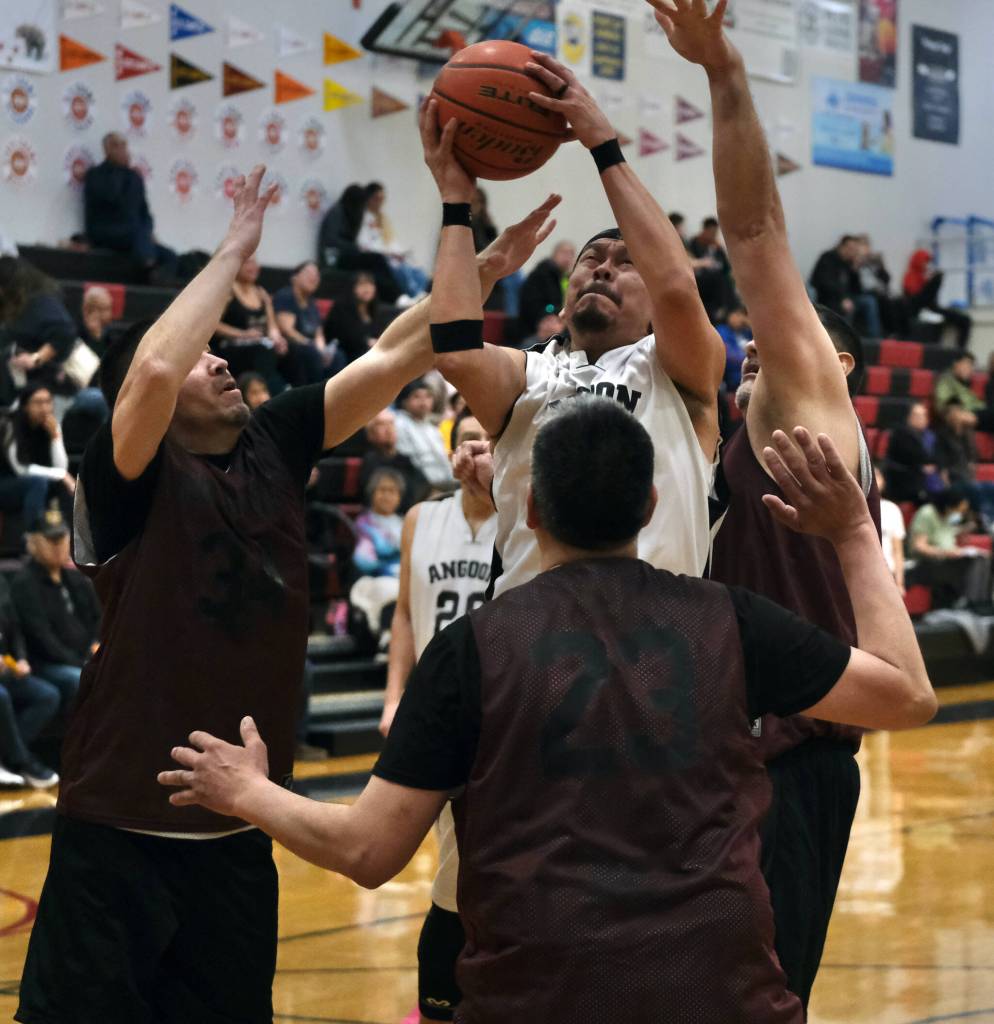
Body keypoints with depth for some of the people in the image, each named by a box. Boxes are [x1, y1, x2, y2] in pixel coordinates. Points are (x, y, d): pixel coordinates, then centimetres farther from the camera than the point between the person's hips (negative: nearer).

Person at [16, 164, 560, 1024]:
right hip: (122, 833, -6)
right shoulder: (130, 479, -11)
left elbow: (392, 357, 3)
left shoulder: (274, 445, 6)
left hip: (238, 831, 6)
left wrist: (485, 268, -6)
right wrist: (234, 252, -20)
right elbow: (152, 368, -30)